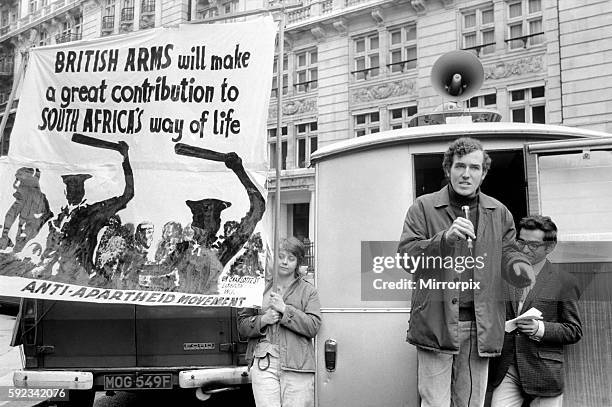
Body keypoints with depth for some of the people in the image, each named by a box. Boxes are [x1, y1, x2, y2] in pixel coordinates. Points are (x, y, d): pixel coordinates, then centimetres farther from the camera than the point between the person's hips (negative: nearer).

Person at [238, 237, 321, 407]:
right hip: (264, 362, 1)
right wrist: (263, 320, -6)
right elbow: (242, 325, 13)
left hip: (297, 367, -1)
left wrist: (285, 309, -10)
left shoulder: (308, 291, 9)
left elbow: (313, 327, -4)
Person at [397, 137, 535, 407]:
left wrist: (520, 268, -12)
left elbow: (507, 254, 11)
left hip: (480, 326, 3)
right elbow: (405, 256, -4)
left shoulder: (499, 213, 15)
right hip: (436, 322, -3)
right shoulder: (424, 207, 4)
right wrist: (444, 238, -20)